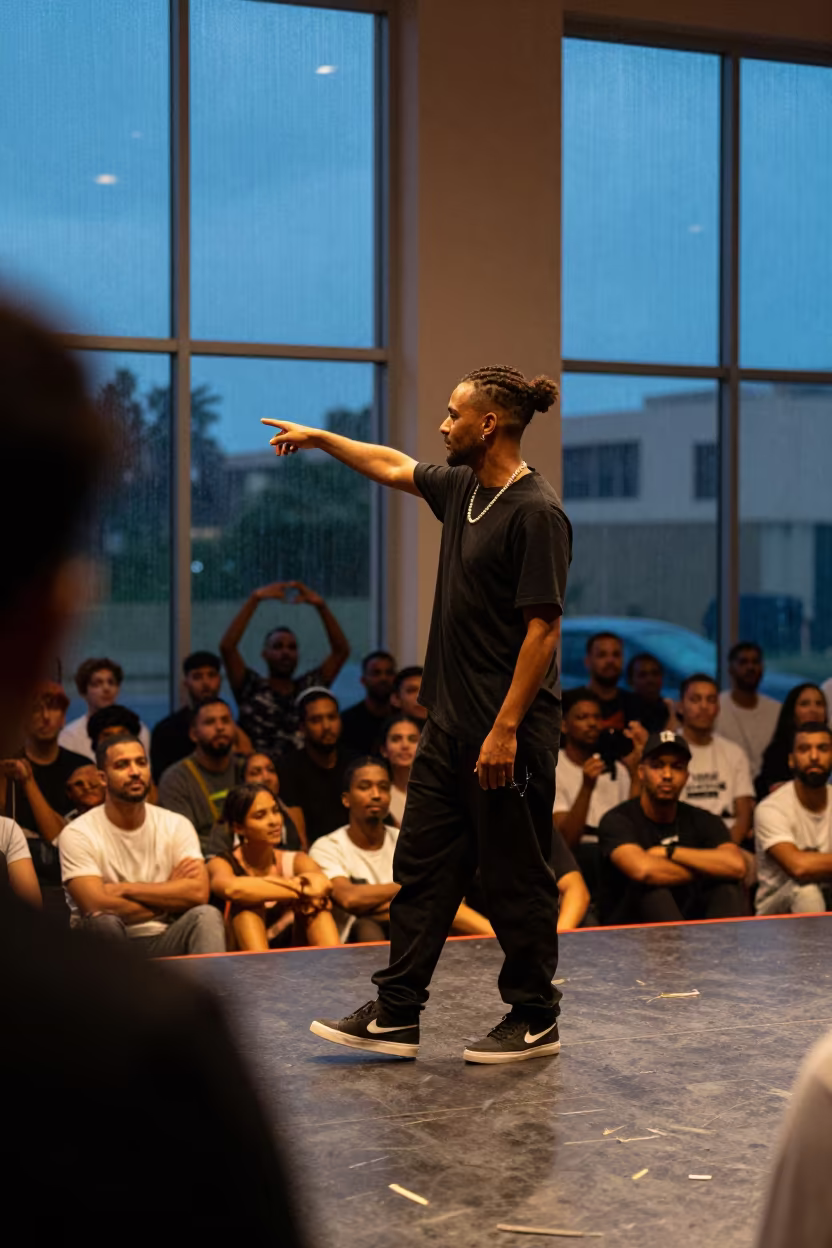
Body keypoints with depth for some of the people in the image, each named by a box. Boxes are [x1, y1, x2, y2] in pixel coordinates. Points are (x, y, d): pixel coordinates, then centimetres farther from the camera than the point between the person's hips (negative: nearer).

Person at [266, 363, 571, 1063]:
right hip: (450, 723, 9)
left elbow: (543, 628, -20)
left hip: (508, 731, -9)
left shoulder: (537, 511, -17)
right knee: (422, 867, 10)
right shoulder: (461, 488, 9)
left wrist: (506, 729, -22)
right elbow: (393, 467, 29)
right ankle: (395, 1016, 17)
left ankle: (536, 1020, 17)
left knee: (516, 879, 3)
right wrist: (318, 438, 36)